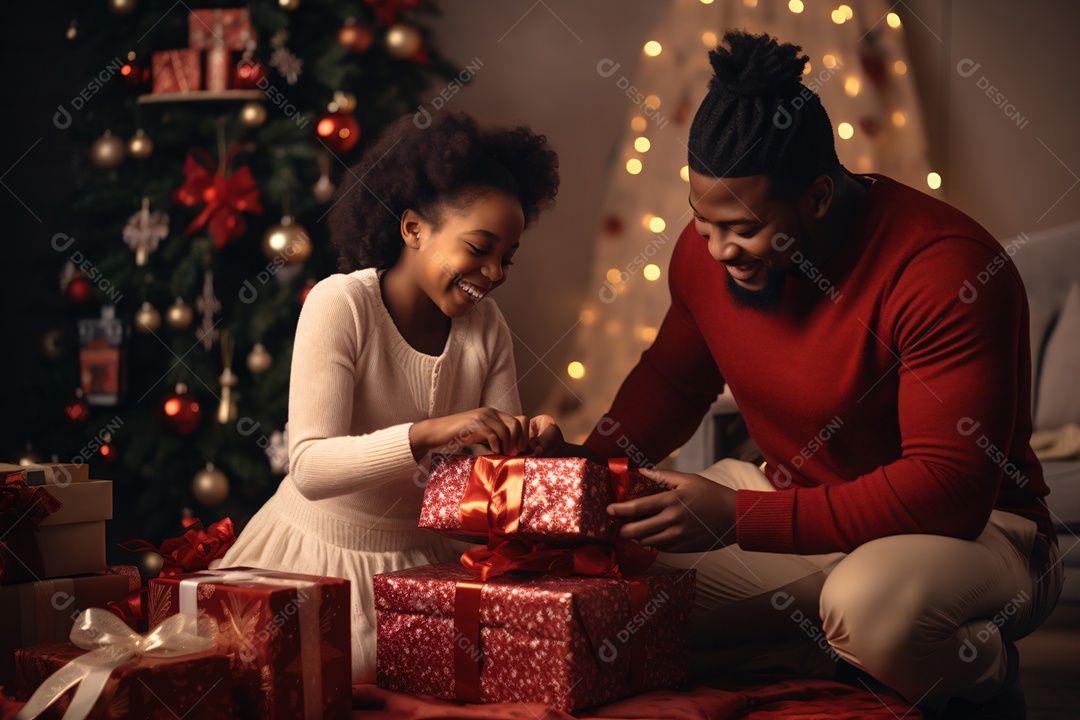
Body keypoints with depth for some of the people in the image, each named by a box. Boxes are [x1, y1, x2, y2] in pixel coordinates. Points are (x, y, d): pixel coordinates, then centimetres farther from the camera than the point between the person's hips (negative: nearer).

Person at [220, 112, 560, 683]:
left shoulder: (485, 326, -2)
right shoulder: (340, 304, -18)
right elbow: (310, 469, -27)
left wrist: (528, 446, -24)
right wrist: (428, 434, -40)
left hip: (420, 560, 4)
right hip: (322, 554, -4)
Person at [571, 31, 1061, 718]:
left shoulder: (943, 267, -26)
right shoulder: (708, 253, -5)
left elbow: (950, 488, -29)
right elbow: (671, 380, 14)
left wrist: (740, 517, -35)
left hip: (972, 531, -6)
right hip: (798, 515, 7)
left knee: (872, 603, -41)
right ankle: (855, 660, -3)